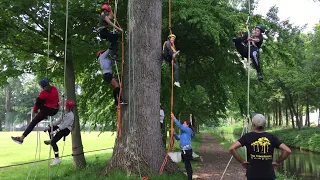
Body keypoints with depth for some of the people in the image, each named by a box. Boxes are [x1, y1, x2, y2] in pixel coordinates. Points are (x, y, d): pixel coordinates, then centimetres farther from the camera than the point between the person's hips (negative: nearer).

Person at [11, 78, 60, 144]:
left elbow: (38, 102, -7)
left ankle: (21, 138, -11)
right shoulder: (54, 88, 6)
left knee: (33, 122, -6)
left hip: (48, 109, -8)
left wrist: (34, 110, 11)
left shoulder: (44, 93, -13)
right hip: (56, 110, 8)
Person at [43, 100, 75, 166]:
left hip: (66, 130, -10)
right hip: (61, 128, 10)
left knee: (53, 141, -21)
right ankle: (51, 140, 45)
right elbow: (58, 121, 11)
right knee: (50, 127, 25)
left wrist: (55, 131, -27)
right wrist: (49, 126, 4)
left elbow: (64, 125, -25)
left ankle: (57, 159, -19)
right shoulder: (65, 113, 11)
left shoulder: (70, 115, -18)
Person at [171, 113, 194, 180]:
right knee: (187, 165, 15)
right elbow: (178, 138, 25)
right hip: (184, 150, 10)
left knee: (187, 165, -7)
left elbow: (180, 126, -18)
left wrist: (174, 118, -17)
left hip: (187, 150, -10)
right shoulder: (184, 132, 20)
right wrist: (174, 134, 6)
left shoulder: (188, 130, -7)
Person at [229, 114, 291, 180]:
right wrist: (277, 162, 5)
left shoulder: (247, 136, -4)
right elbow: (288, 150, -5)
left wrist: (242, 161, -3)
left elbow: (231, 148, -13)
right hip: (269, 175, 1)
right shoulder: (271, 137, -1)